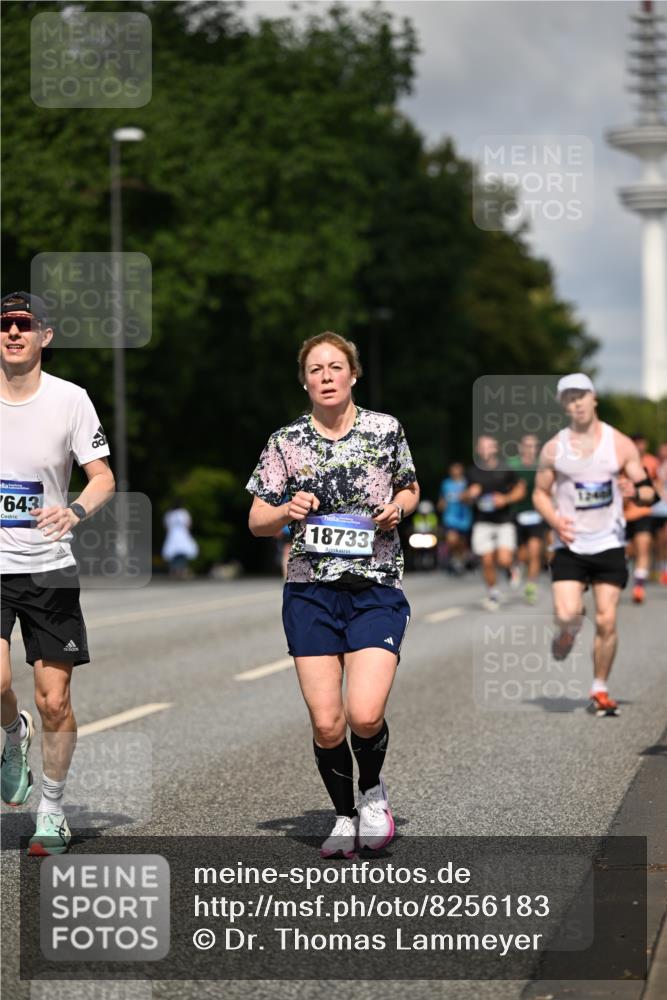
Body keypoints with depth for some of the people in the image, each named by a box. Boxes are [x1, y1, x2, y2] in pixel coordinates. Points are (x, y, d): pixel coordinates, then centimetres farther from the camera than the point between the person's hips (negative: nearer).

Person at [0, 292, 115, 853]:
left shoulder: (70, 399, -3)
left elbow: (103, 477, -3)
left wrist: (76, 511, -23)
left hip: (50, 565, 0)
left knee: (54, 699, 1)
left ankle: (52, 812, 19)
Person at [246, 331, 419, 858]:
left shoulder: (386, 429, 2)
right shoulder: (287, 441, 3)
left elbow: (410, 489, 18)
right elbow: (256, 521, 7)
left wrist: (399, 507, -5)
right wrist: (287, 511, -14)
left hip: (377, 591, -1)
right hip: (311, 594, 1)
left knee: (364, 715, -17)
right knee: (326, 722, -3)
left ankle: (373, 791, 15)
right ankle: (345, 816, 21)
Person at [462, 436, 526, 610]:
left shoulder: (506, 469, 0)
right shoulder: (472, 472, 6)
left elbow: (520, 490, 7)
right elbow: (464, 499, 15)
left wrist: (505, 499, -10)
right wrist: (469, 494, -8)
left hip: (504, 521, -2)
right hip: (482, 522, 2)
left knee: (504, 560, -14)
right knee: (487, 561, -2)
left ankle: (510, 567, 23)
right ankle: (492, 594, 19)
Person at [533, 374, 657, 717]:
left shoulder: (620, 444, 0)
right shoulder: (554, 449, 1)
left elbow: (645, 490, 3)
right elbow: (540, 492, 10)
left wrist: (645, 492, -22)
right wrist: (555, 521, -9)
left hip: (609, 545, 0)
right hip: (570, 546, 0)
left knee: (606, 622, -4)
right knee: (567, 615, -16)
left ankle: (599, 690, 12)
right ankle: (567, 634, 22)